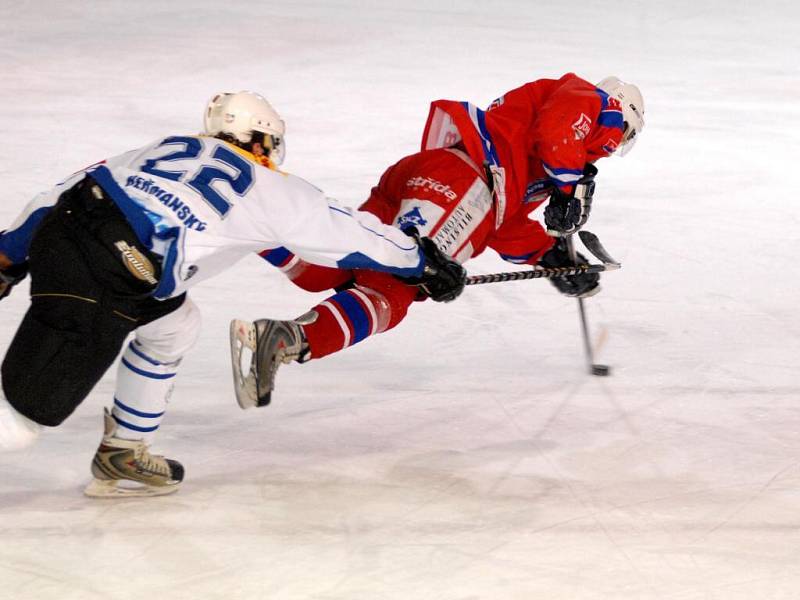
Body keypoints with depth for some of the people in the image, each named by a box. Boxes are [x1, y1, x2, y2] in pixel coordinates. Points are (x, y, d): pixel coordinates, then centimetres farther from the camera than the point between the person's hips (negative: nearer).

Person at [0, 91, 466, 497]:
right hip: (94, 287, -8)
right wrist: (426, 266, 40)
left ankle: (121, 457, 30)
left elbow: (62, 192, 26)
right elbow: (355, 235, 25)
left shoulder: (175, 147, 28)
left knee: (175, 324, 29)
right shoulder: (274, 191, 15)